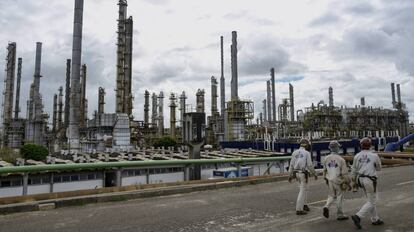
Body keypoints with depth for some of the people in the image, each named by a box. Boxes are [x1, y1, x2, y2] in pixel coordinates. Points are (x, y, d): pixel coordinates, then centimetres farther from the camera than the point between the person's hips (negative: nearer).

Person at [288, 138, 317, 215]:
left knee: (304, 189, 24)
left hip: (297, 173, 6)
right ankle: (299, 210, -4)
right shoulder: (307, 153, -11)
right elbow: (310, 165, -14)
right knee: (302, 191, -3)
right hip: (303, 174, -6)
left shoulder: (295, 153, 5)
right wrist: (315, 174, 0)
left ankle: (304, 205, 27)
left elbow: (291, 165, 4)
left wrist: (290, 175, 8)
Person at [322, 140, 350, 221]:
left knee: (332, 195, 17)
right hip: (338, 181, -4)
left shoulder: (326, 159, -1)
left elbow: (325, 170, 10)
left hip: (330, 180, 4)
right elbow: (344, 173, -14)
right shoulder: (341, 159, -17)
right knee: (339, 197, 8)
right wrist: (347, 182, -4)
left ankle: (326, 206, -7)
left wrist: (326, 179, 25)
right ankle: (339, 215, 17)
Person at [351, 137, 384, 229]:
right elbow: (378, 168, 7)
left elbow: (354, 171, 4)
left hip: (361, 180, 6)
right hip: (370, 181, -6)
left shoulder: (357, 156, 0)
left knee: (371, 200, 20)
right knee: (371, 202, 2)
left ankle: (375, 219, 28)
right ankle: (357, 217, -12)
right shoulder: (374, 156, -11)